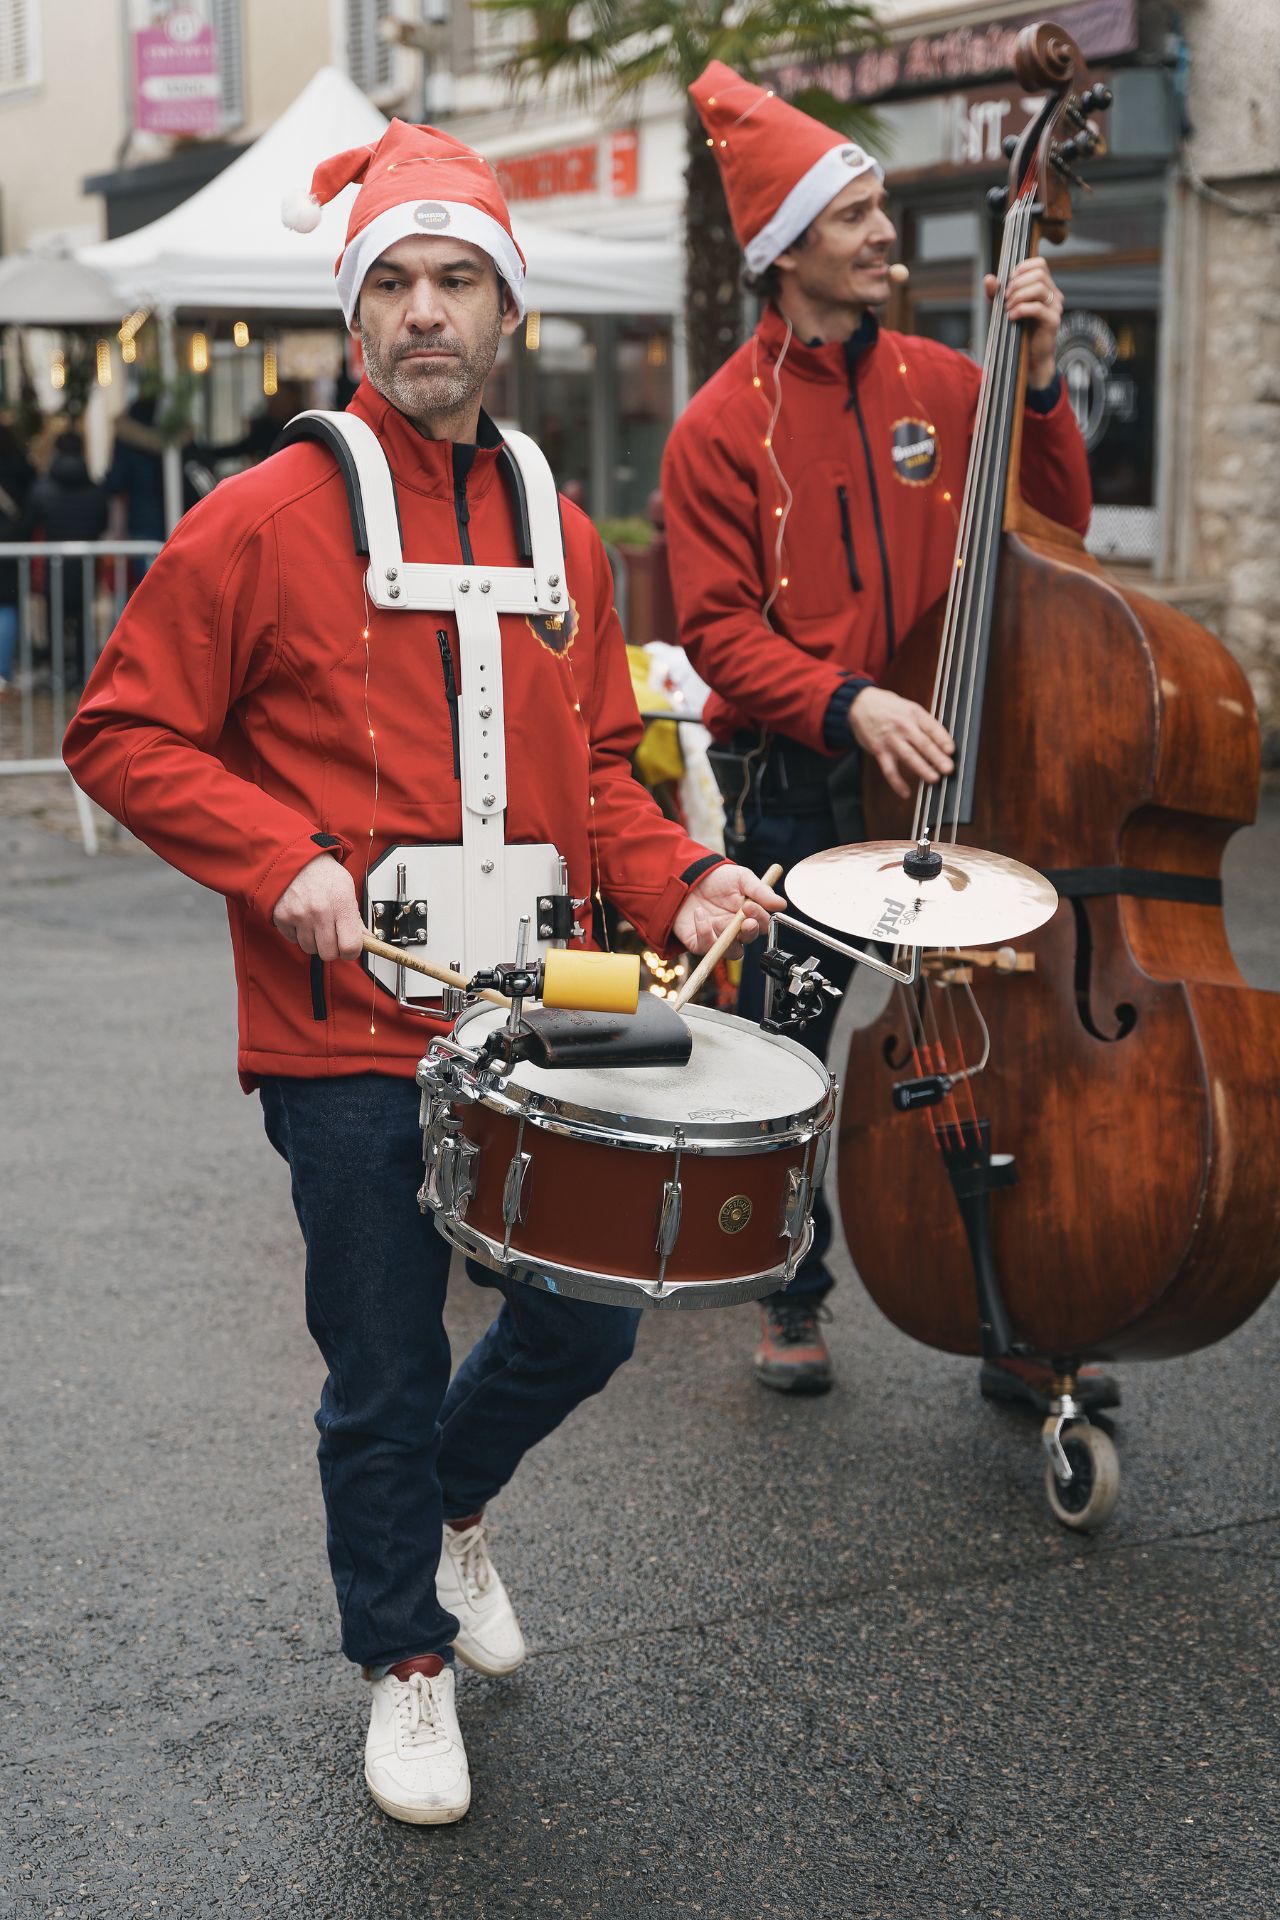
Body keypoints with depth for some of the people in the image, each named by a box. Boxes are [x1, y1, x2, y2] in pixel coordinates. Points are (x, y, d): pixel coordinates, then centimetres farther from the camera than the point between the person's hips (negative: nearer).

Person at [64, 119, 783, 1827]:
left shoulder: (559, 534, 9)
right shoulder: (269, 516, -8)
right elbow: (124, 735, -6)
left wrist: (674, 880, -1)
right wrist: (282, 860, -18)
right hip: (351, 1042, -5)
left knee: (587, 1323, 13)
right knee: (386, 1375, 6)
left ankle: (449, 1505, 45)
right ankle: (407, 1663, 30)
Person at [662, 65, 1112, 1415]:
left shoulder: (941, 384, 7)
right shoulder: (723, 426, -4)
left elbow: (1054, 529, 6)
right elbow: (718, 628, -8)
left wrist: (1039, 381, -7)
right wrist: (846, 705, -23)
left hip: (943, 765, 3)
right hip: (796, 788, -2)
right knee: (783, 1050, 7)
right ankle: (793, 1300, 27)